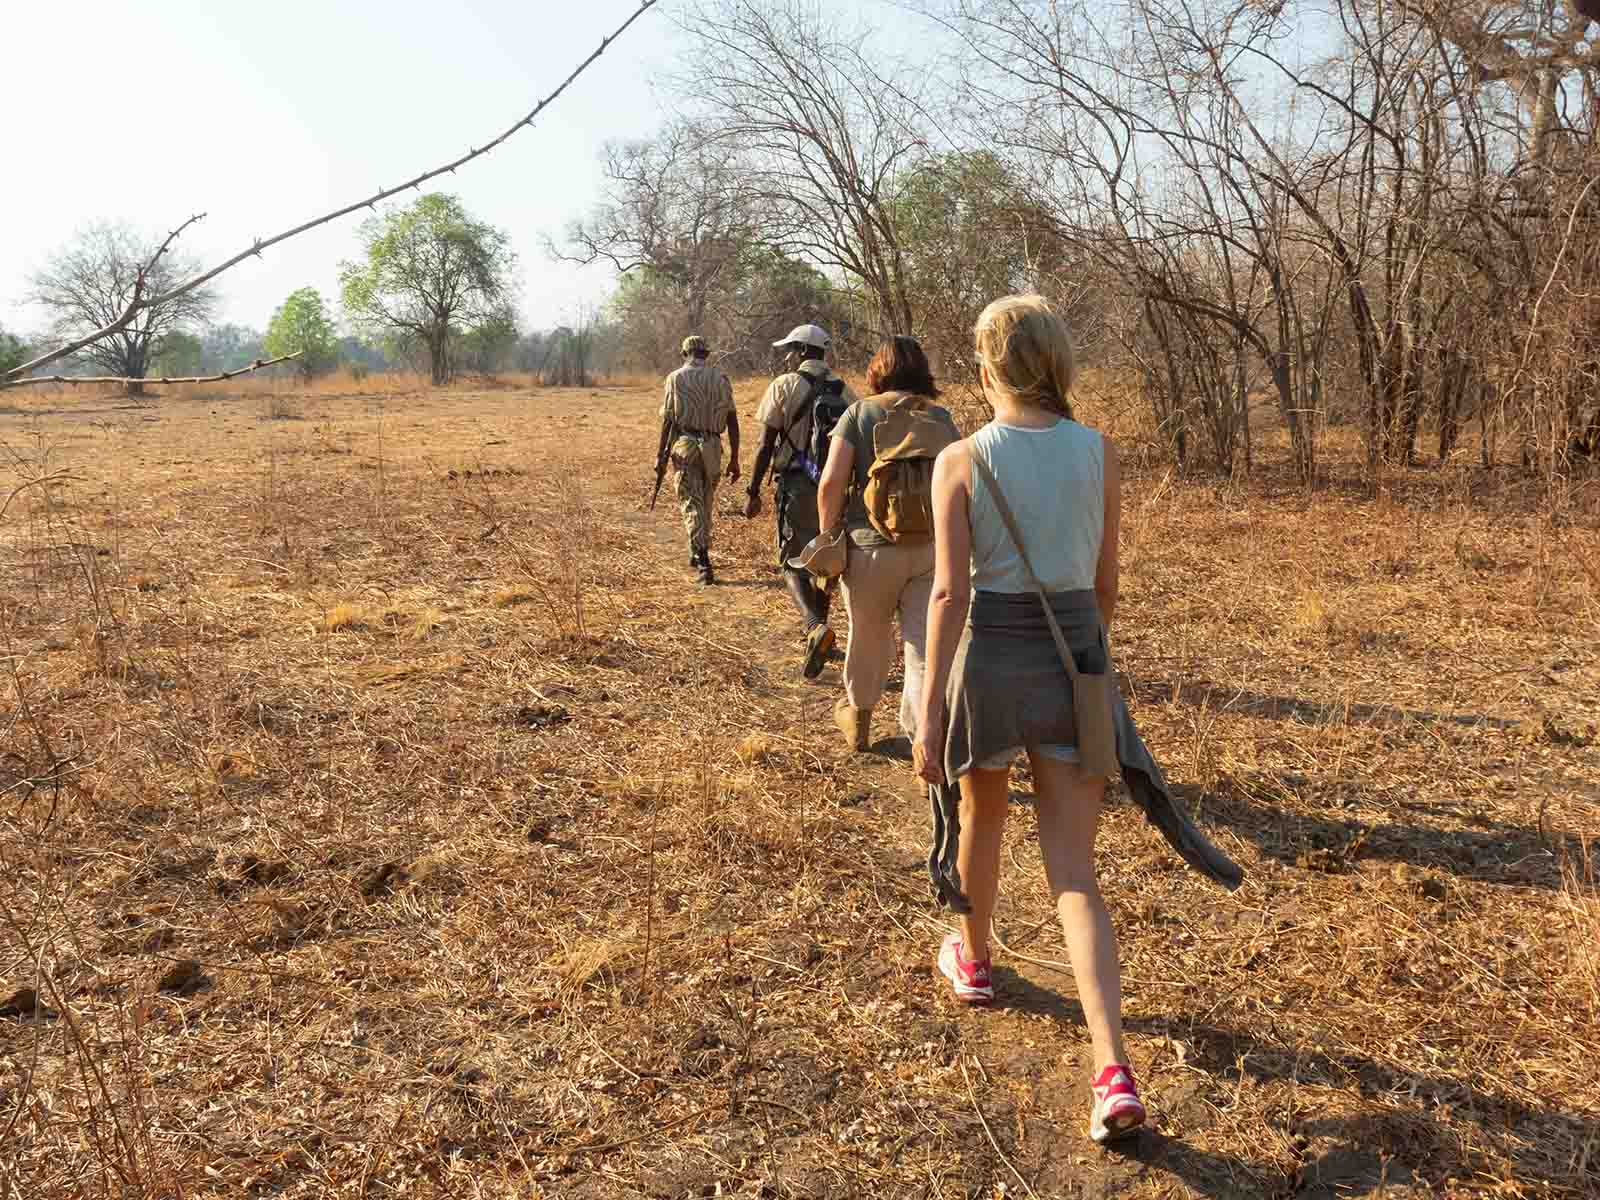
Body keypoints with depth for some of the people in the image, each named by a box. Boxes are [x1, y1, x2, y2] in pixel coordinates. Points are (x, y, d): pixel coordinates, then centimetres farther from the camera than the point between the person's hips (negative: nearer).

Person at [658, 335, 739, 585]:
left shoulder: (675, 378, 0)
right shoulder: (720, 378, 6)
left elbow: (667, 420, -4)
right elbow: (732, 421, 3)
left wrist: (661, 453, 2)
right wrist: (734, 459, 8)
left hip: (684, 446, -2)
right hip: (712, 447, 3)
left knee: (691, 503, -2)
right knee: (705, 502, 18)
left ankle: (703, 562, -13)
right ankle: (698, 553, 31)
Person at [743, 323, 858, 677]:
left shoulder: (784, 386, -5)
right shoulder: (844, 390, 7)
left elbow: (766, 445, -8)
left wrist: (752, 492, -2)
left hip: (797, 488, -4)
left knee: (793, 563, -1)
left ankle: (816, 627, -24)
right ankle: (817, 629, 27)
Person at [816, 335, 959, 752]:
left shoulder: (859, 413, -2)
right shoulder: (942, 418, 5)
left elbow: (831, 482, -10)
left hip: (873, 547, -1)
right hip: (934, 548, 1)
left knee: (869, 636, 18)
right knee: (927, 645, 4)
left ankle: (858, 716, 39)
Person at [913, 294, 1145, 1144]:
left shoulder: (961, 460, -9)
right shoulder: (1099, 453, 1)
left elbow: (949, 593, -13)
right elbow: (1106, 584, 8)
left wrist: (930, 713, -10)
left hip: (990, 653, -2)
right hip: (1076, 658, 2)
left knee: (982, 813, 27)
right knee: (1073, 874, 3)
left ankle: (973, 961, 50)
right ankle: (1114, 1072, -8)